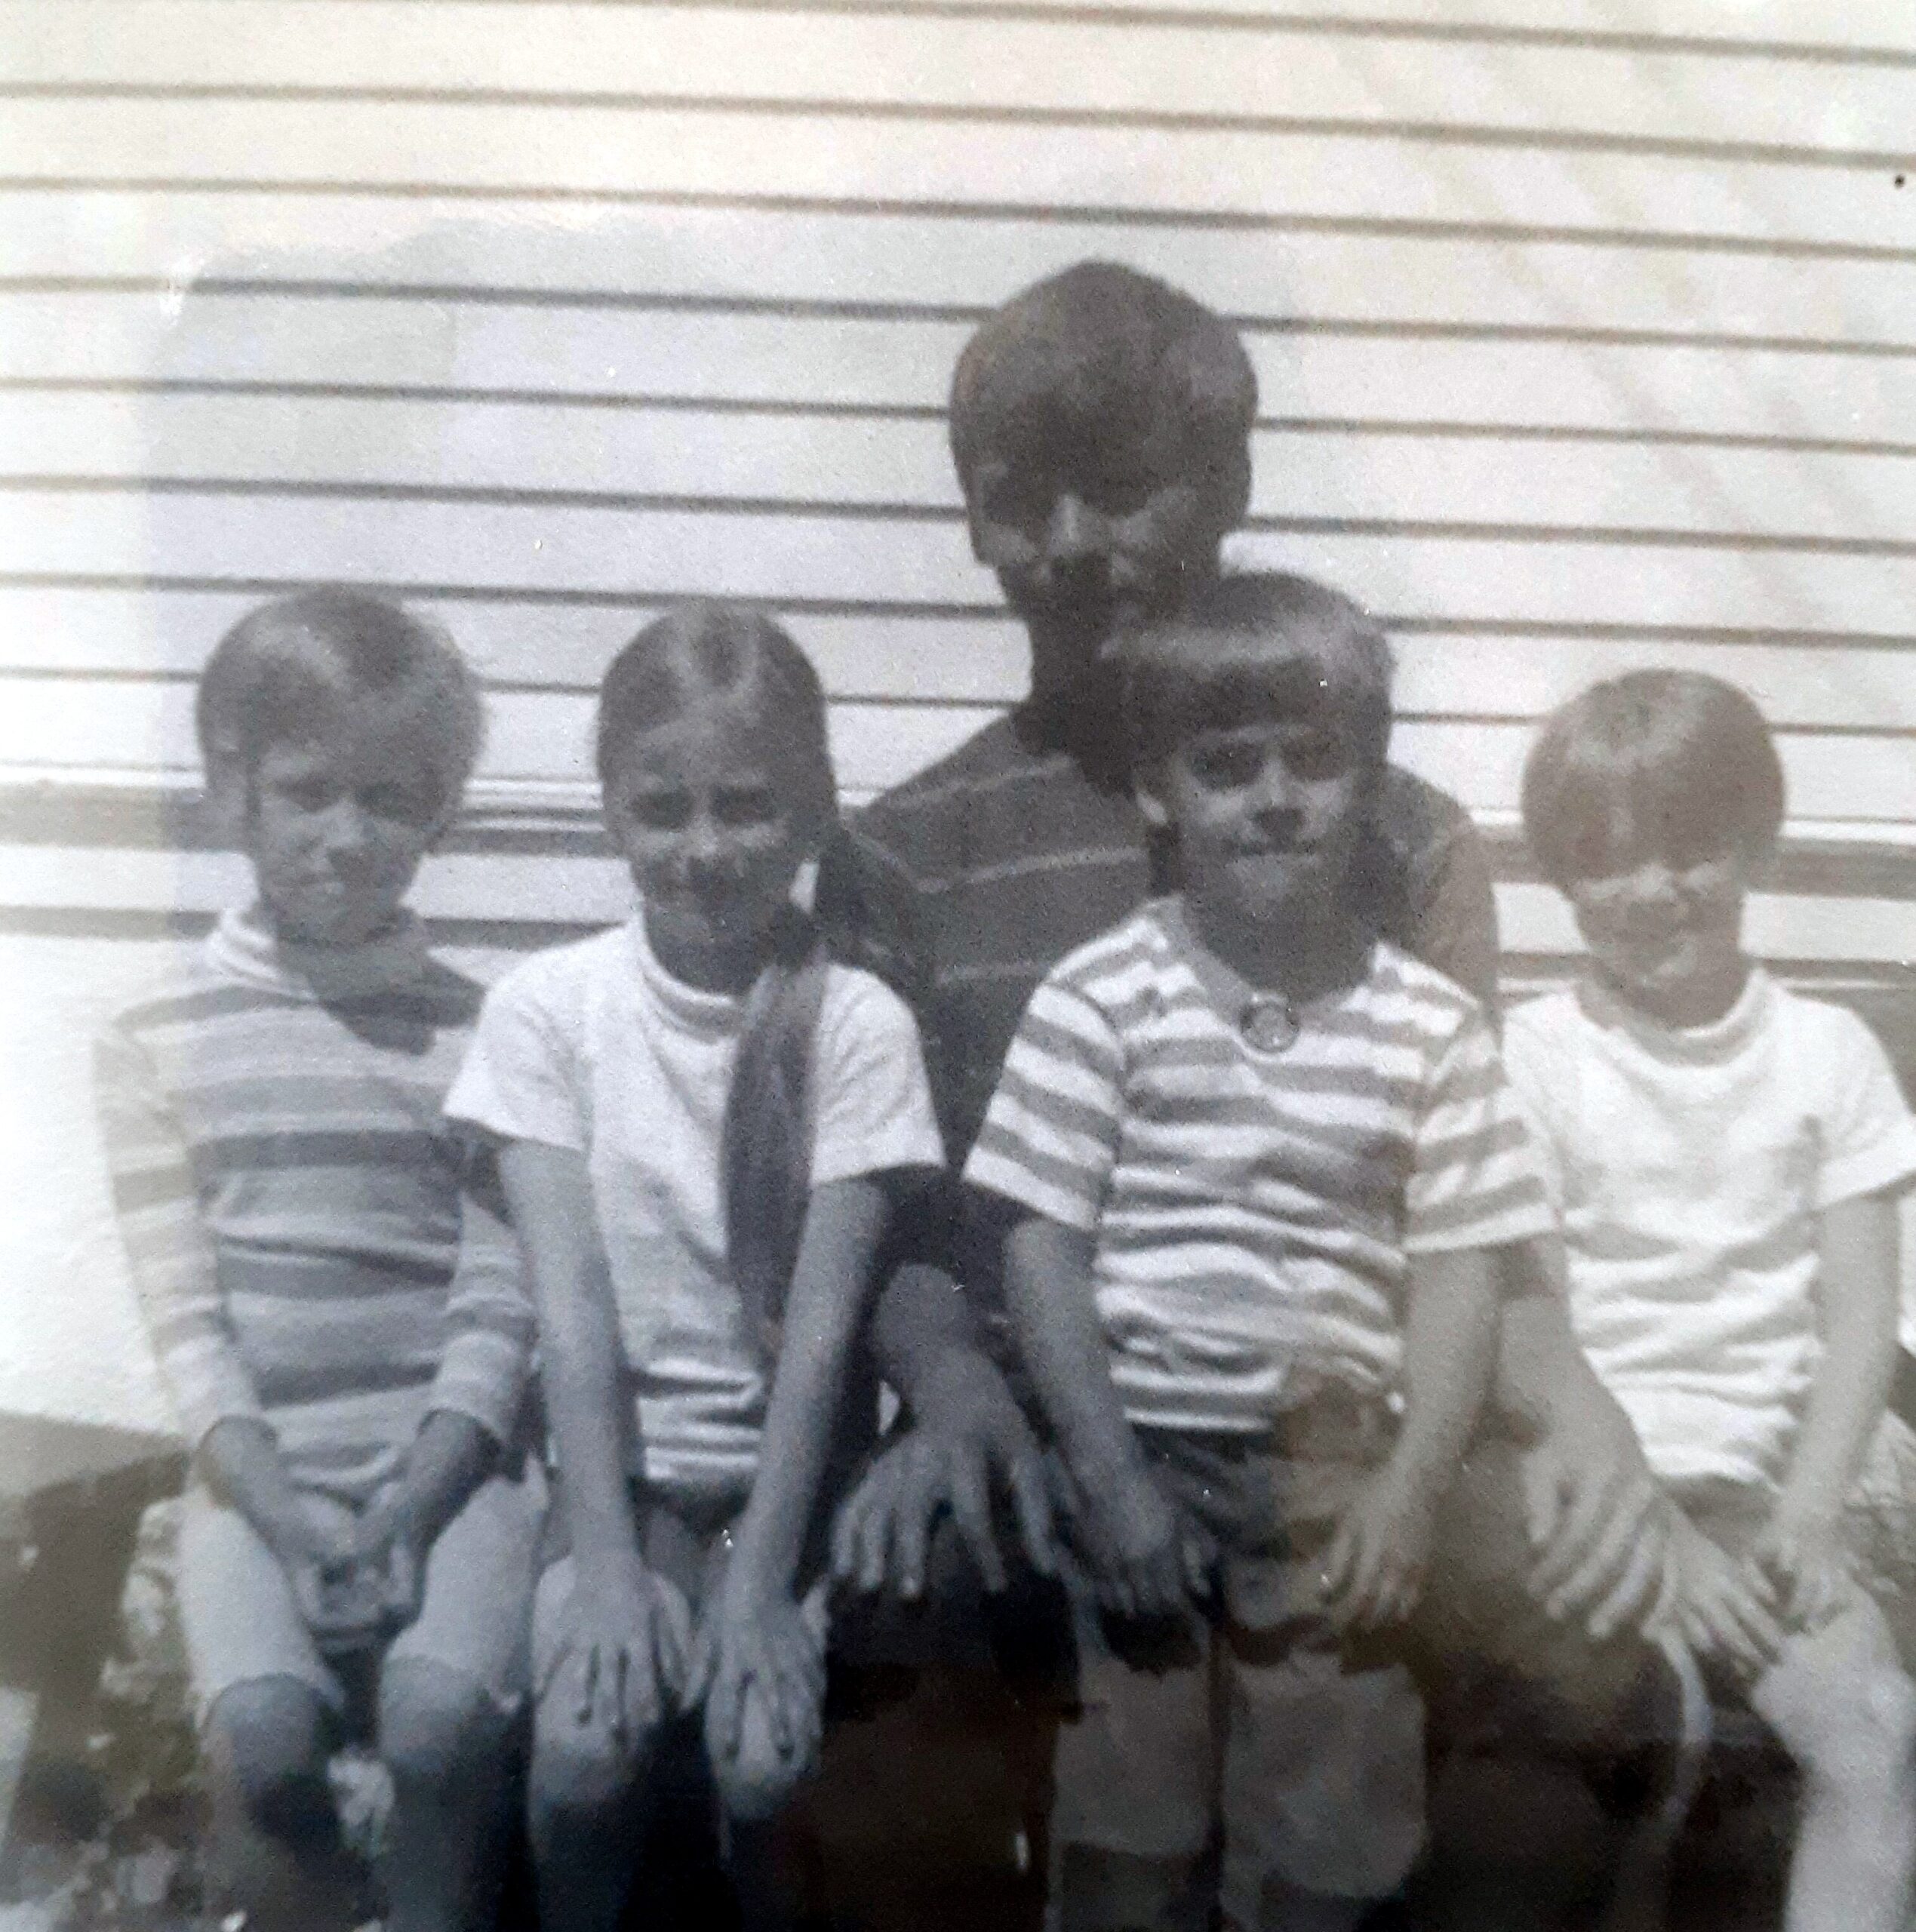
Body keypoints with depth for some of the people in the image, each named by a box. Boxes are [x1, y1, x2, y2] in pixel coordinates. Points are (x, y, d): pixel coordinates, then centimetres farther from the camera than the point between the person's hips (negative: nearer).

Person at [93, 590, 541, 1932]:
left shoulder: (482, 1033, 3)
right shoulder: (158, 1041, 5)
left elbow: (501, 1301, -1)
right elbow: (183, 1312, 0)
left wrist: (405, 1510, -13)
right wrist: (286, 1513, -11)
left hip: (447, 1459, 0)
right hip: (261, 1472, 1)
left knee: (444, 1712, -25)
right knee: (261, 1730, -24)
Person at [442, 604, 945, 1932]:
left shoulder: (858, 1025, -8)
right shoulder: (547, 1005, -6)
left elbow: (824, 1317, -12)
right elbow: (571, 1306, -10)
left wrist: (757, 1583, -17)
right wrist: (606, 1563, -17)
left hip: (791, 1468, 0)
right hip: (621, 1465, 1)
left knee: (763, 1758, -21)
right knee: (587, 1746, -22)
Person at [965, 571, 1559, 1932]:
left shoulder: (1434, 1026, 2)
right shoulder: (1098, 999, -4)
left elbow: (1457, 1276, 2)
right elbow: (1043, 1250, -5)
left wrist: (1408, 1490, -9)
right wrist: (1109, 1479, -10)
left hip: (1337, 1471, 2)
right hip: (1140, 1456, -1)